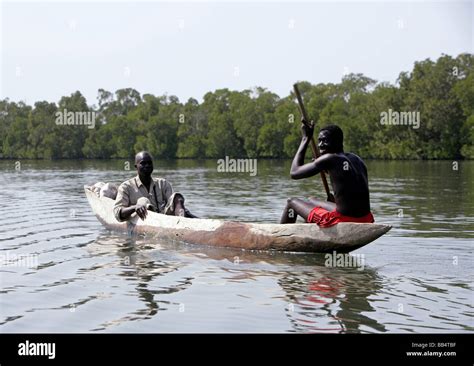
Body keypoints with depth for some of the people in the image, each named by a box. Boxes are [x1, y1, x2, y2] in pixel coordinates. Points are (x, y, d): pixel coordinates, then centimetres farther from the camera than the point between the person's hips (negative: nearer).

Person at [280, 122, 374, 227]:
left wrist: (306, 138, 3)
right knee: (311, 200, 34)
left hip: (343, 220, -8)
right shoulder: (356, 159, 9)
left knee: (292, 202, 15)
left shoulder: (329, 159, -13)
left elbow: (294, 173, -3)